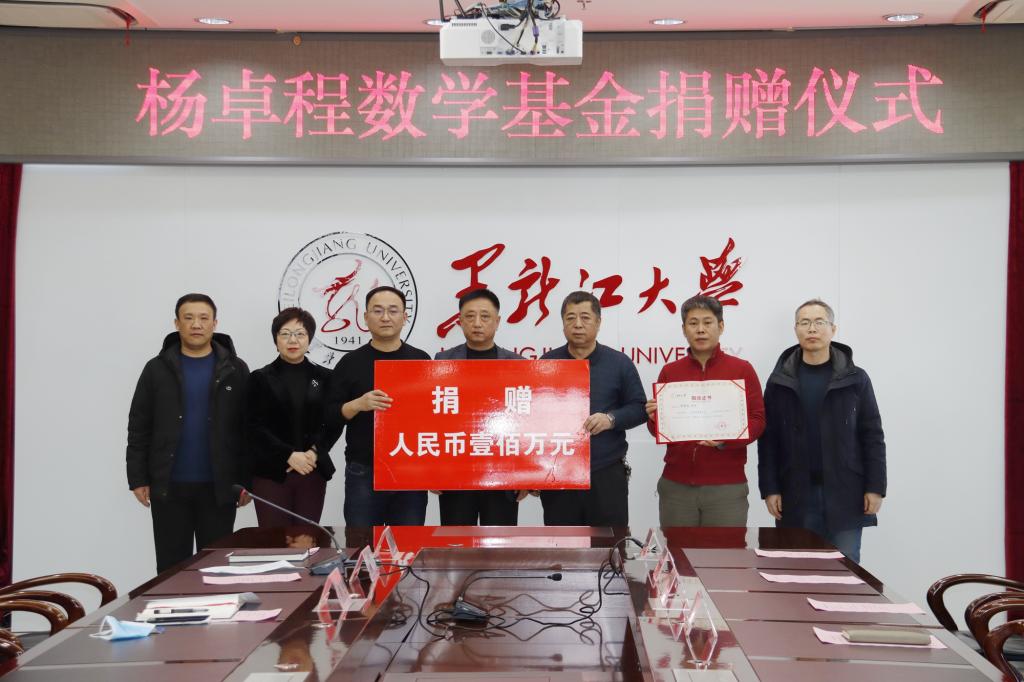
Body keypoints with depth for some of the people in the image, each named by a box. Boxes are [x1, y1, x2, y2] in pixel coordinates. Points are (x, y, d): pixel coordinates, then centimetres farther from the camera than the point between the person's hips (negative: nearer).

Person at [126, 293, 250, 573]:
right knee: (171, 566, 8)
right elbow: (139, 428, 3)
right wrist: (138, 478, -2)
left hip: (218, 486, 0)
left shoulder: (235, 370, 1)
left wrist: (247, 480, -3)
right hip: (168, 486, 1)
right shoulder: (157, 369, 2)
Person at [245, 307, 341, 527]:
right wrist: (289, 456, -12)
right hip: (271, 472, -2)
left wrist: (314, 453, -10)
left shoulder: (324, 377, 9)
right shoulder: (261, 378, 4)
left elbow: (334, 423, 6)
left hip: (313, 471, 2)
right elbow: (254, 428, -2)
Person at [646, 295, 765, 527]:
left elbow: (757, 421, -3)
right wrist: (655, 418, -12)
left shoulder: (742, 370, 2)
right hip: (676, 486, 2)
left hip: (727, 487, -2)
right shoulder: (669, 372, 9)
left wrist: (725, 439, -20)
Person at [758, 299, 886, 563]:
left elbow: (872, 436, 2)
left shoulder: (855, 379, 2)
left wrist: (875, 487, -4)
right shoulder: (780, 381, 4)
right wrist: (769, 488, -3)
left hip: (845, 495, -1)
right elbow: (768, 439, 3)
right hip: (795, 496, 1)